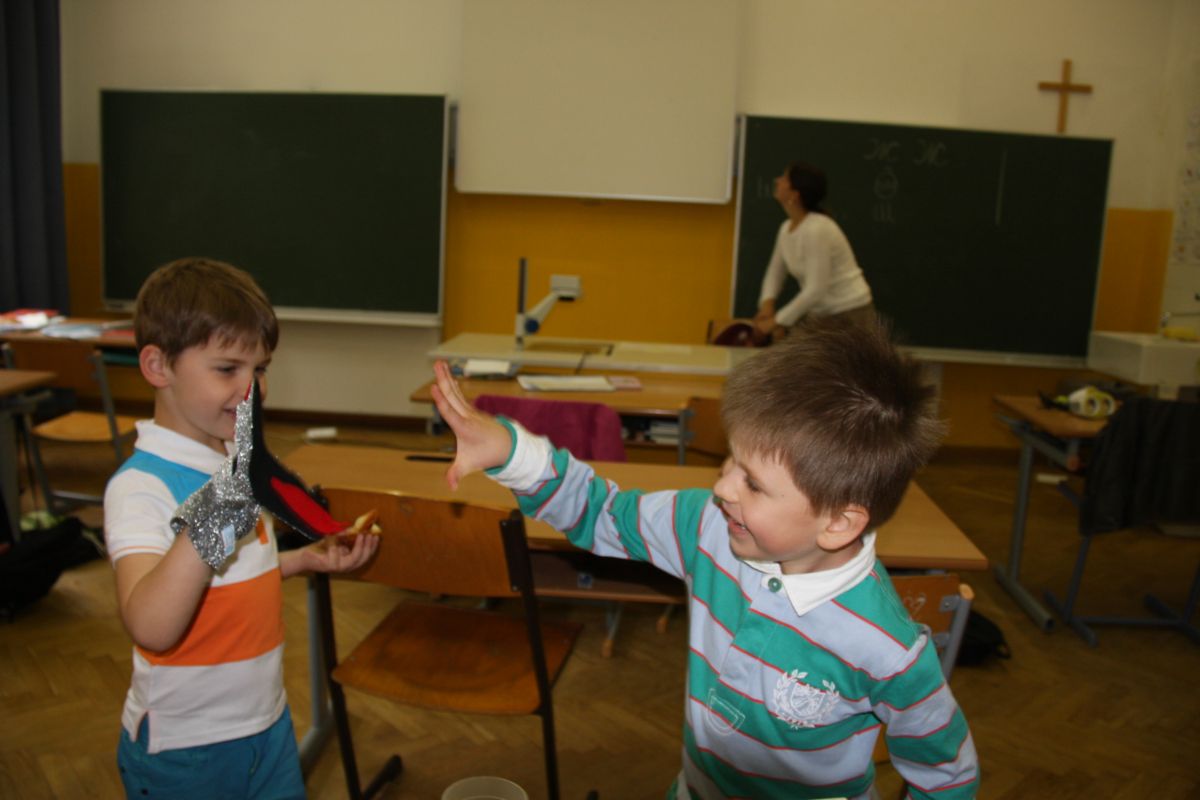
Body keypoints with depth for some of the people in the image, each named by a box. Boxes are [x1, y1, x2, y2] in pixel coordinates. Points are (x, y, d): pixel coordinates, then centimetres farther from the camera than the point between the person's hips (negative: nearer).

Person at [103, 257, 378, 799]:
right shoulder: (139, 486, -22)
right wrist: (209, 522, -46)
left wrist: (310, 559, 3)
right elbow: (151, 626, -36)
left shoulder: (237, 461, 0)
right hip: (182, 751, -6)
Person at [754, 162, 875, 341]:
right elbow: (774, 273, 12)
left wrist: (776, 321, -21)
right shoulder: (787, 228, 3)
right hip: (819, 314, 8)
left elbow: (815, 290, -25)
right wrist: (767, 304, -7)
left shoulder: (817, 229, -22)